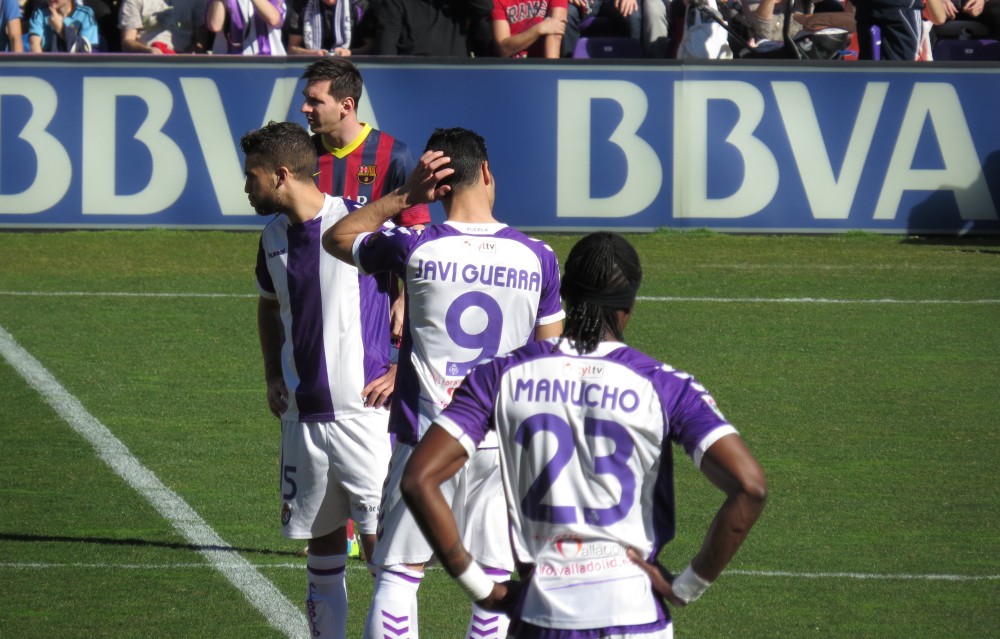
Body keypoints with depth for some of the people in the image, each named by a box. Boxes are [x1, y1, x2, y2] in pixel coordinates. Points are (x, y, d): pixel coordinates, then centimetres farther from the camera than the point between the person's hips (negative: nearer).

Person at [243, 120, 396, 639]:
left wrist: (400, 371, -9)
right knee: (322, 542, 10)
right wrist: (273, 375, 15)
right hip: (302, 416, 6)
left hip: (362, 411, -6)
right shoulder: (274, 236, 10)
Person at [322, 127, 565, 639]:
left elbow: (337, 238, 12)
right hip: (503, 442, 1)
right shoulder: (536, 257, -2)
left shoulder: (414, 247, -8)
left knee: (397, 576, 5)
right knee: (495, 585, 5)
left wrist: (403, 196, 6)